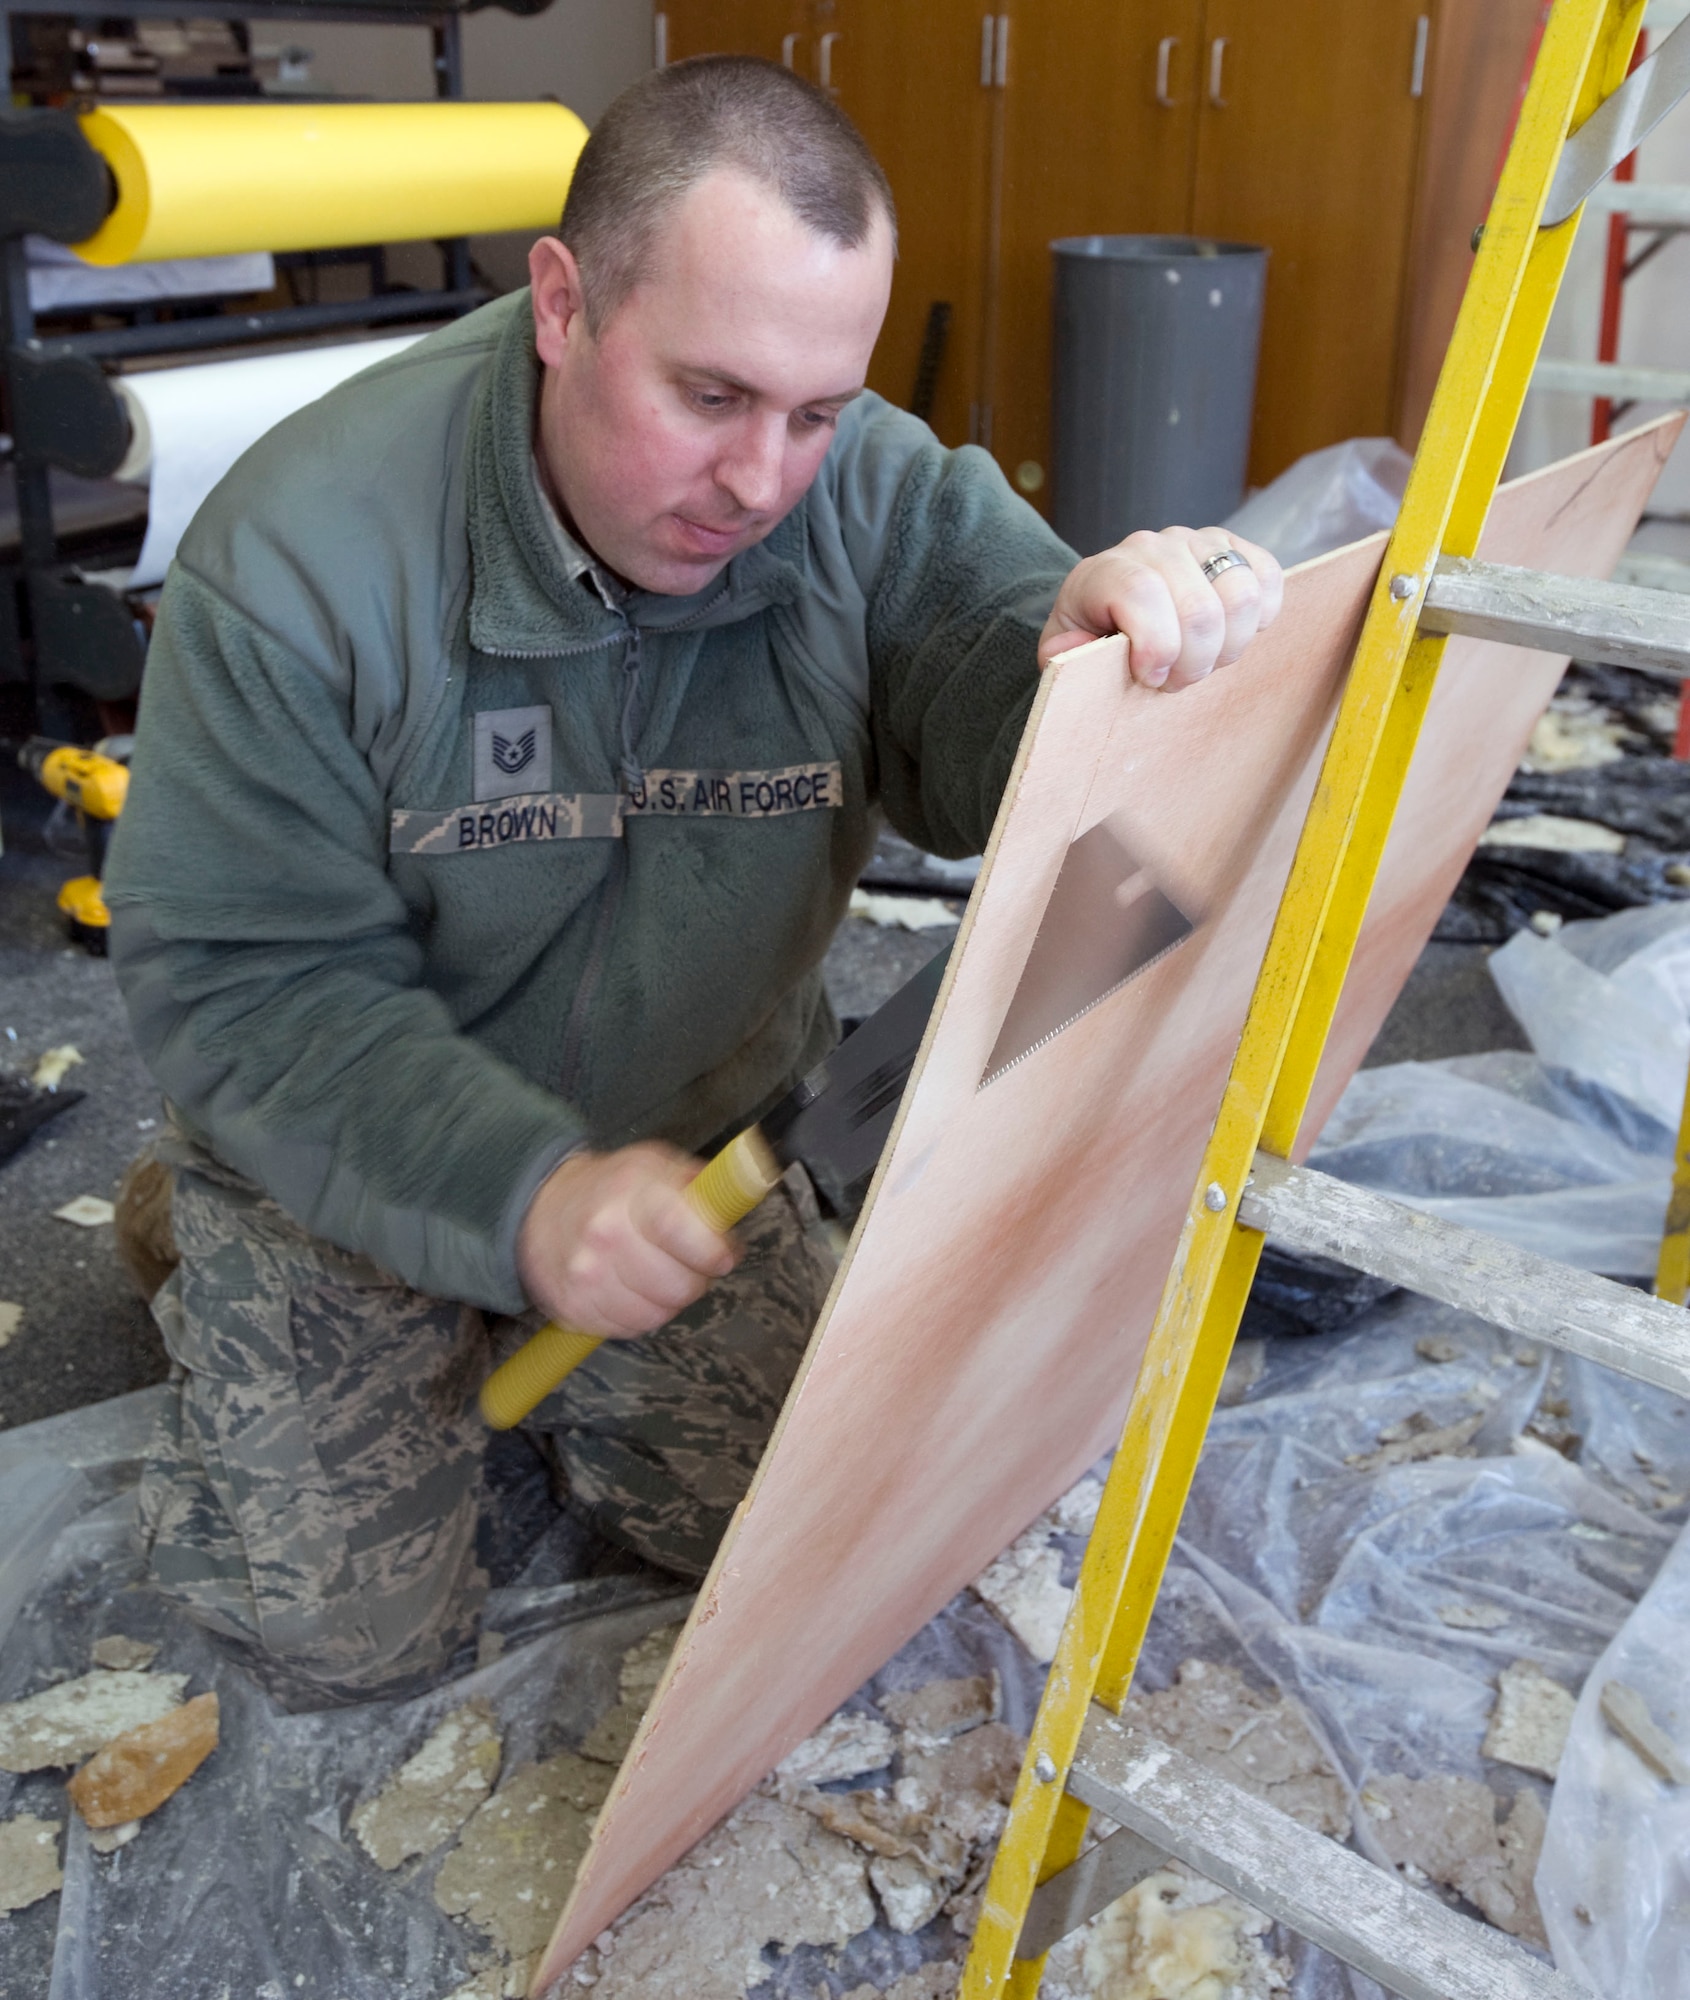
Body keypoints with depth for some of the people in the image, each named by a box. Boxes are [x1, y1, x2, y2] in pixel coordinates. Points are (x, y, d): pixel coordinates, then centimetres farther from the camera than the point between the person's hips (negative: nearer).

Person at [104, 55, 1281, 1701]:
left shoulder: (872, 491, -18)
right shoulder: (302, 552, -27)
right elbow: (235, 982, -25)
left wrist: (1115, 632, -50)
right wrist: (521, 1193, -38)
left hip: (687, 1135, 4)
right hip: (353, 1165, -3)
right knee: (357, 1628, 1)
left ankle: (503, 1344, 34)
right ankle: (207, 1265, 27)